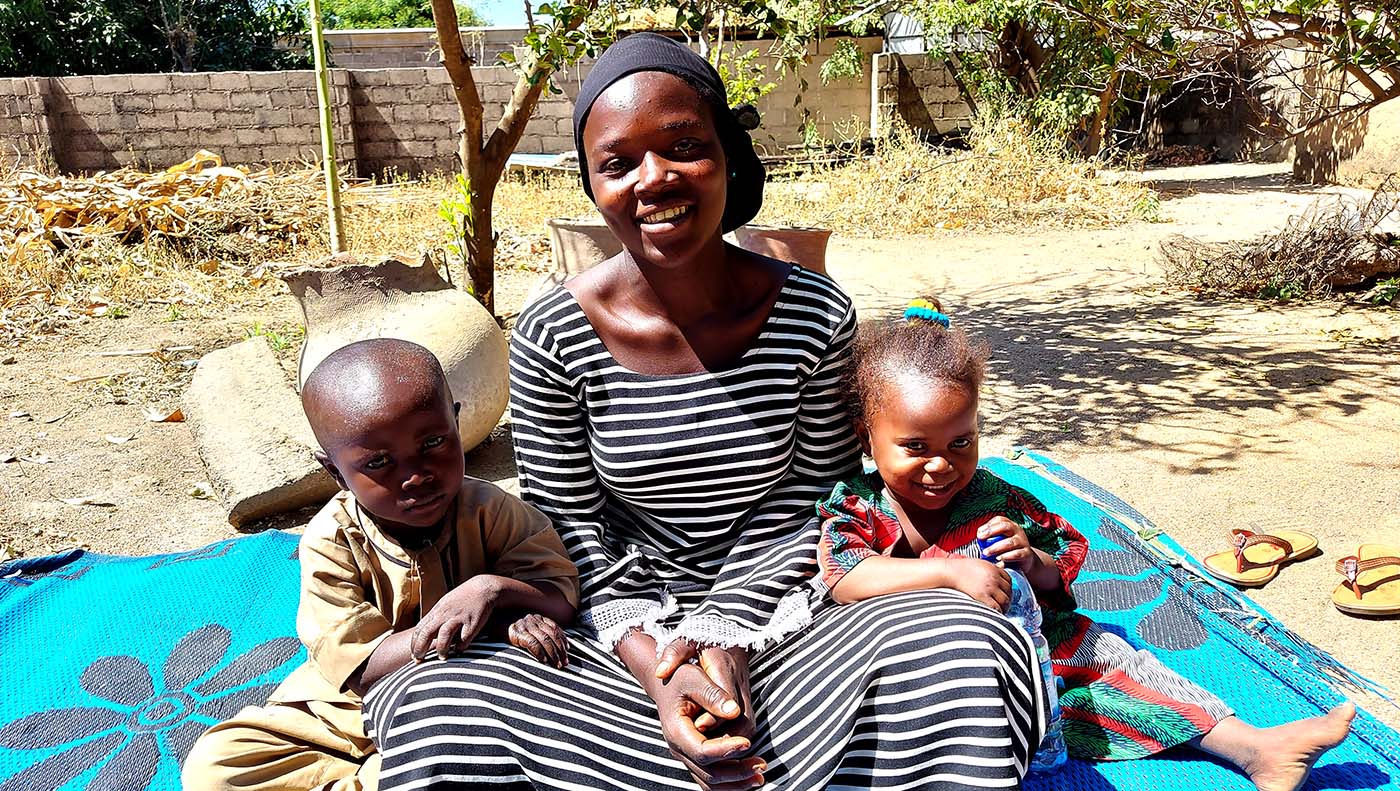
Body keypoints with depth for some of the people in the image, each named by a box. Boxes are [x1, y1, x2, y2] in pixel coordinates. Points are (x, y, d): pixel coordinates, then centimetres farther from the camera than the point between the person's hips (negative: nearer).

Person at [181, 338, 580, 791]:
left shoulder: (487, 511, -15)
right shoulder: (331, 542, -18)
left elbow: (561, 593, -11)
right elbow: (355, 667, -21)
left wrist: (494, 590, -31)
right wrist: (439, 633, -34)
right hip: (353, 713, 1)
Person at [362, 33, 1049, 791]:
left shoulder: (815, 316, -8)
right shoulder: (552, 337, -10)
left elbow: (815, 502, -3)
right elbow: (570, 531, -6)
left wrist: (725, 636, -15)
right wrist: (657, 667, -20)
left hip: (773, 611, 1)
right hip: (621, 629, 0)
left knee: (967, 654, -27)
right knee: (431, 706, -27)